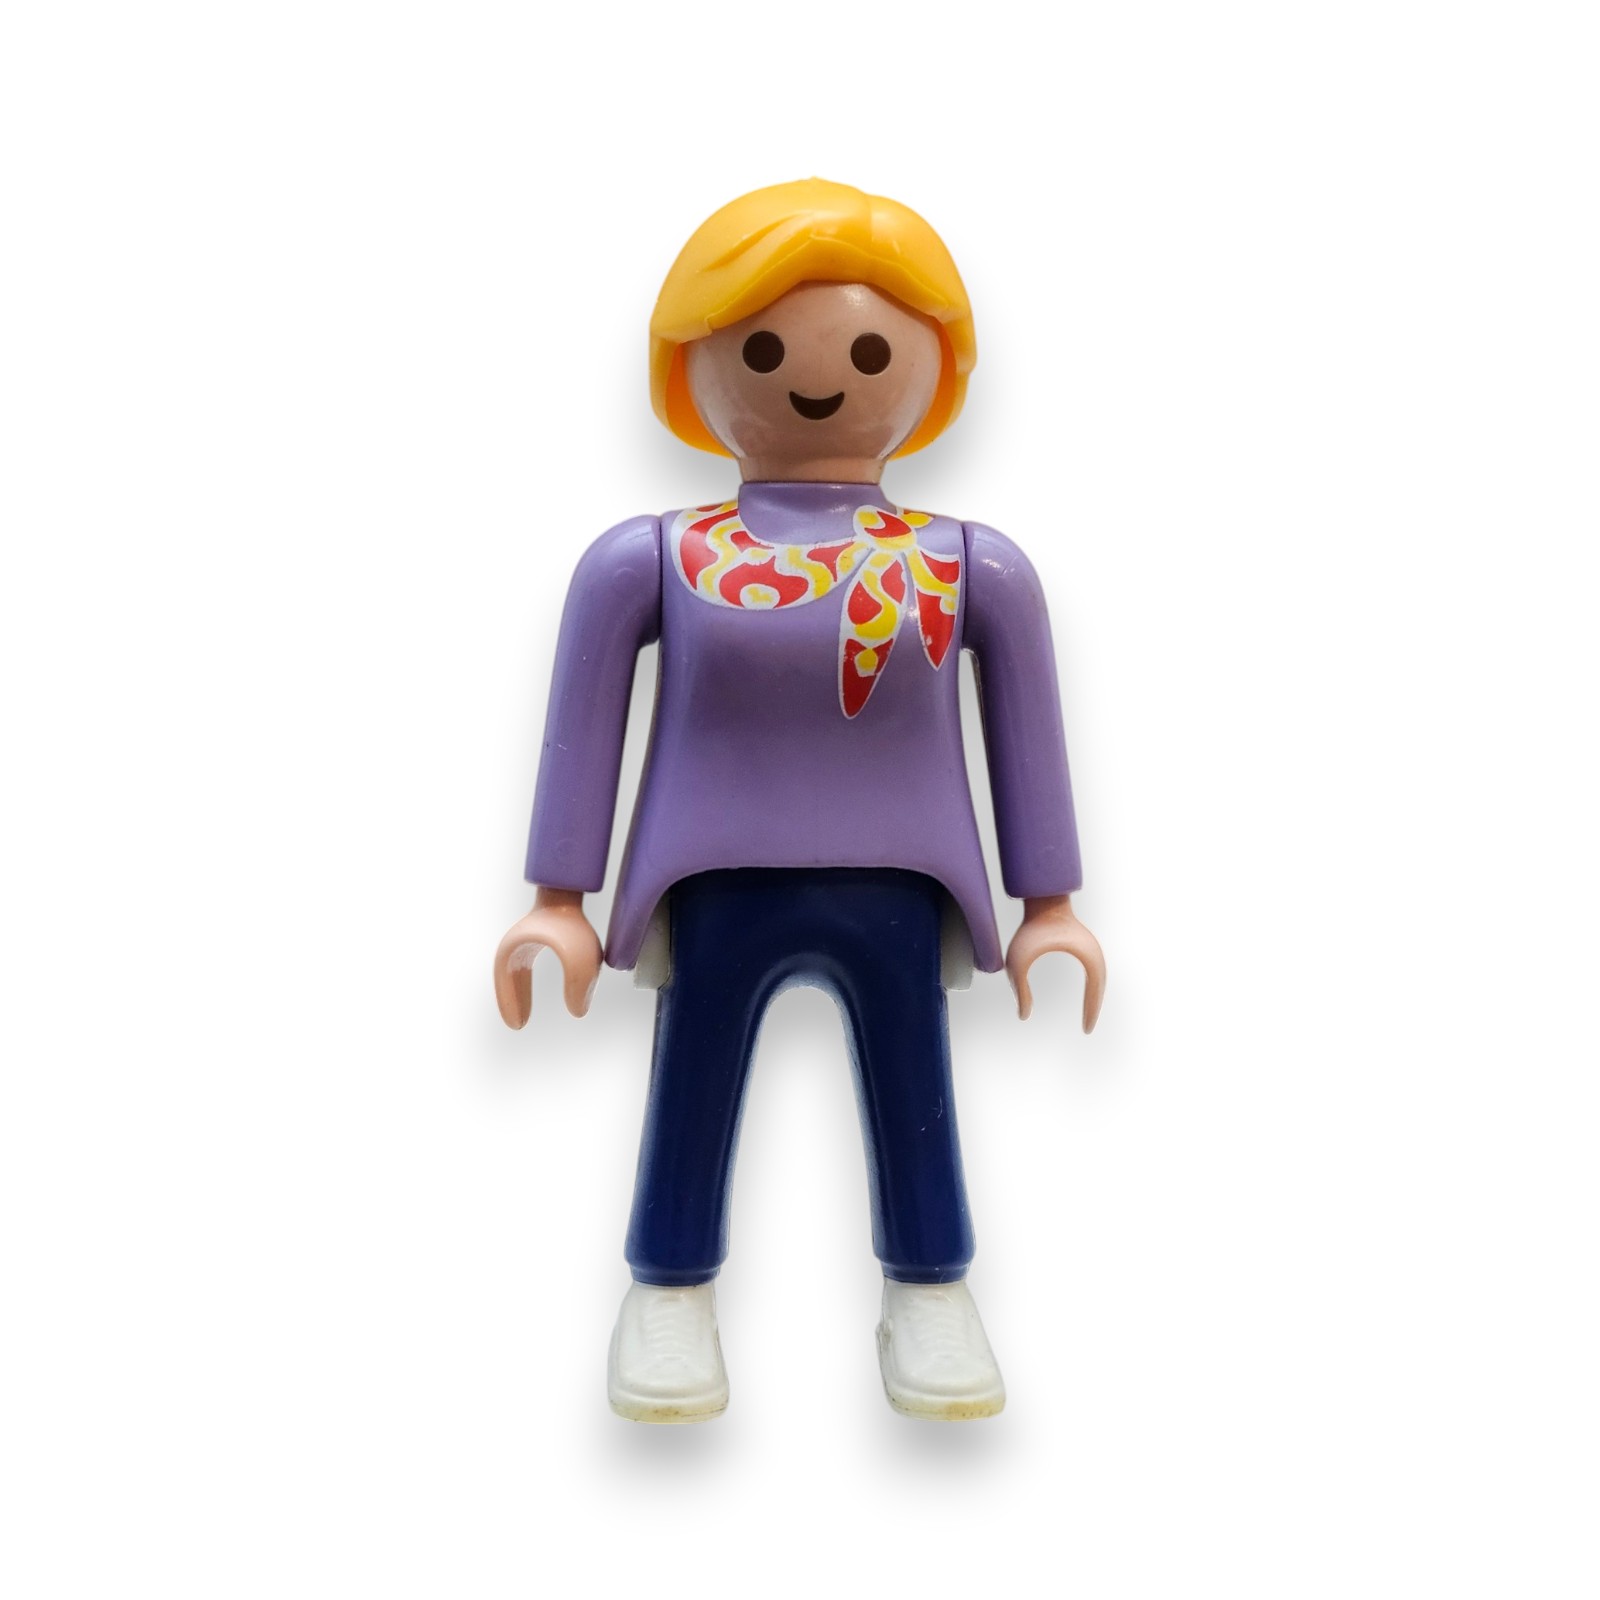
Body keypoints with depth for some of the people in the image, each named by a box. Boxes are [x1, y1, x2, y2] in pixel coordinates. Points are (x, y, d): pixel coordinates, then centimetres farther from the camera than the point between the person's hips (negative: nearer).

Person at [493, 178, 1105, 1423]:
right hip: (717, 896, 0)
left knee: (913, 1102, 9)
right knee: (692, 1100, 7)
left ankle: (931, 1302, 28)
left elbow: (1024, 729, 7)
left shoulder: (972, 568, 2)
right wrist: (559, 903, 1)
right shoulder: (645, 562, -1)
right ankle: (670, 1300, 27)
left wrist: (1050, 906, 5)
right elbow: (584, 724, 2)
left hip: (895, 897, 1)